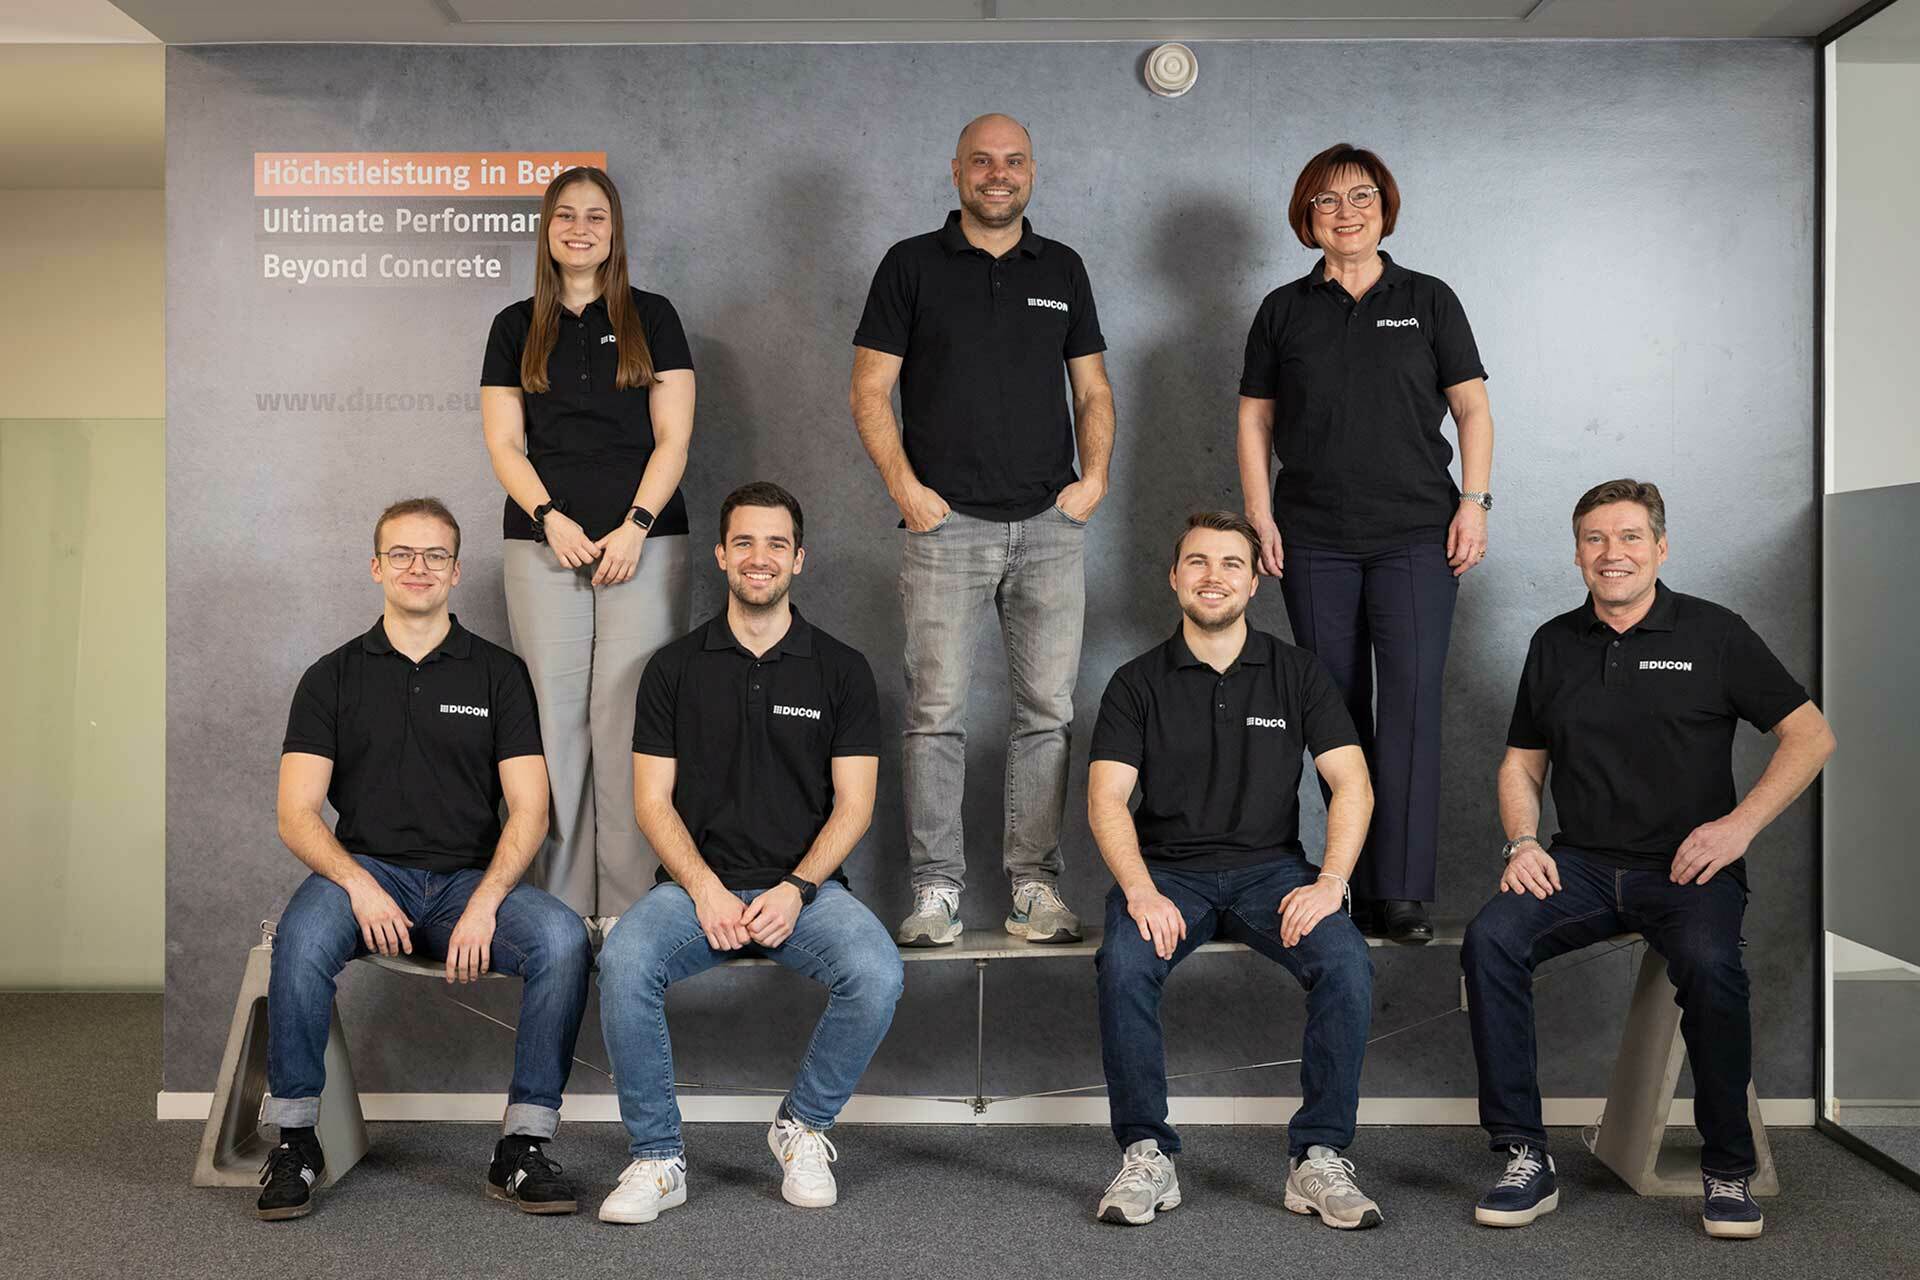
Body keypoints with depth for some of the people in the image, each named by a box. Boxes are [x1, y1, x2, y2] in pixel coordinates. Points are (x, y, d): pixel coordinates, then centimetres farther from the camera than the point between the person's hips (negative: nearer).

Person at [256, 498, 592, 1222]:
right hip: (363, 871, 0)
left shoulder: (498, 674, 10)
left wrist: (484, 903, -16)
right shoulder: (332, 678, 11)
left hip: (471, 880, 0)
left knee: (563, 938, -29)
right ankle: (293, 1139, -13)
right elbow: (297, 816, 2)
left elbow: (528, 812, 2)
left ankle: (522, 1147, -18)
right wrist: (359, 884, -18)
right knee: (302, 937, -34)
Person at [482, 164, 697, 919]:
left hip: (644, 541, -1)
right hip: (544, 544, 2)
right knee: (555, 712, -1)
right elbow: (504, 443, 7)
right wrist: (552, 519, -9)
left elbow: (673, 438, 2)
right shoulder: (516, 327, 13)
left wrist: (635, 526, -10)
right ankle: (562, 902, 7)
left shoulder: (651, 318, 9)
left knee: (629, 714, -6)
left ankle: (633, 905, 1)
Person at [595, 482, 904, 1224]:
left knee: (877, 975, -29)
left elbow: (853, 806, 3)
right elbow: (653, 802, 4)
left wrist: (795, 890, -13)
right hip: (696, 883, 0)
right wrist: (706, 890, -13)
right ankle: (657, 1157, -10)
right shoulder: (675, 668, 8)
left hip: (804, 887, 0)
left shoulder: (841, 670, 7)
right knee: (623, 962, -30)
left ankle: (803, 1128, -1)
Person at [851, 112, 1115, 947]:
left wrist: (1094, 477, 1)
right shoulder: (912, 265, 6)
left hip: (1050, 525, 3)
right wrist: (907, 490, -9)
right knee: (937, 711, -2)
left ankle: (1035, 882, 12)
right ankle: (936, 887, 7)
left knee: (1048, 710, 3)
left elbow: (1093, 389, 17)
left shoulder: (1063, 269, 15)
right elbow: (870, 392, 2)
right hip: (947, 524, -3)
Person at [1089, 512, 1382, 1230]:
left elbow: (1352, 784, 0)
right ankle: (1146, 1157, -15)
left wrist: (1330, 882, -17)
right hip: (1168, 869, -1)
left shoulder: (1297, 673, 8)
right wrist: (1140, 891, -23)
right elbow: (1106, 800, -5)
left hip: (1269, 867, 1)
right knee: (1124, 965, -31)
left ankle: (1319, 1158, -14)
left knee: (1347, 963, -28)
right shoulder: (1138, 683, 5)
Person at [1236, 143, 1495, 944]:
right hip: (1314, 539, 2)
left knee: (1412, 700, -12)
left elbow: (1472, 408, 8)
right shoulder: (1283, 311, 11)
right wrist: (1259, 515, 1)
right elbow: (1255, 419, 11)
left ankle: (1403, 894, -8)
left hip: (1416, 532, -1)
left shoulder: (1429, 301, 9)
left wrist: (1474, 502, -3)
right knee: (1338, 711, 4)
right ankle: (1360, 887, 13)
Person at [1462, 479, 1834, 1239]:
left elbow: (1810, 734, 3)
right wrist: (1523, 842, -1)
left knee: (1709, 963, -34)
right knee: (1490, 939, -24)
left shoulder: (1714, 633, 3)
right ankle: (1525, 1159, -17)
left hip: (1689, 867, -3)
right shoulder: (1555, 645, 13)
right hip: (1582, 864, 3)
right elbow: (1522, 764, 18)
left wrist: (1740, 823, -10)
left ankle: (1728, 1170, -12)